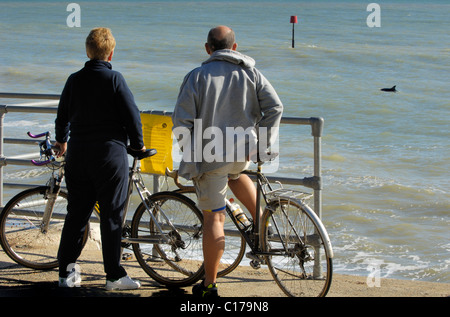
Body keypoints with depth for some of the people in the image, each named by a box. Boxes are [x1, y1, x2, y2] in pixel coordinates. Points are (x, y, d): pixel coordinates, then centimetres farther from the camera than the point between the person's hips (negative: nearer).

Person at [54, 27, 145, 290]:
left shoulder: (74, 80, 6)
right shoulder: (114, 79, -8)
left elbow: (63, 115, 17)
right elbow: (132, 114, -9)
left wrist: (61, 141, 36)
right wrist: (138, 144, 7)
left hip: (78, 154, 4)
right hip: (110, 153, -4)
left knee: (76, 214, 11)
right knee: (112, 216, 0)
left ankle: (66, 272, 13)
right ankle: (115, 275, 2)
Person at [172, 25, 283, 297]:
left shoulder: (197, 77, -6)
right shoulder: (251, 73, 2)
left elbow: (181, 122, -10)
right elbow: (275, 108, -4)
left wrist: (191, 150, 3)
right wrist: (263, 144, 2)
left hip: (210, 156, -3)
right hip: (244, 152, 3)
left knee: (214, 218, 2)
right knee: (234, 173, 39)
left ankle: (209, 285, 8)